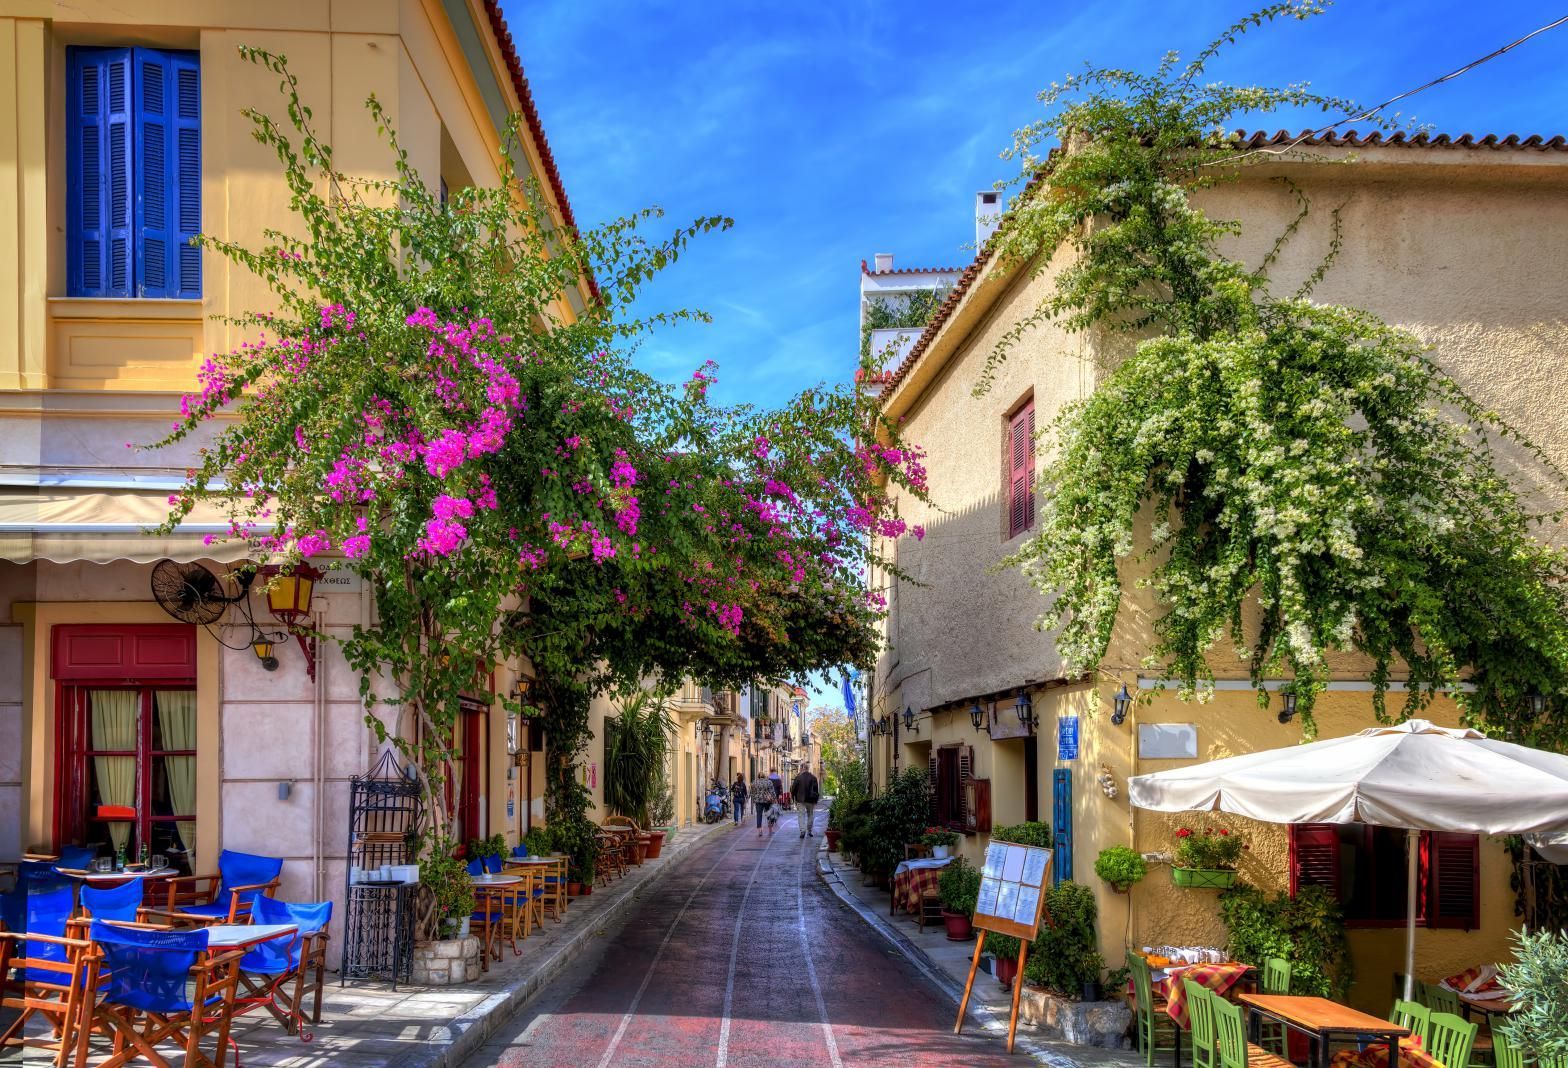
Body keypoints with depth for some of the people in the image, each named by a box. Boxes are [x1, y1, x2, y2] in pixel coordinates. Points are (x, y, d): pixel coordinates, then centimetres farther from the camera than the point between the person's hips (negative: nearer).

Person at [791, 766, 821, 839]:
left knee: (801, 816, 1)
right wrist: (816, 800, 8)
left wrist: (794, 798, 10)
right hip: (810, 800, 1)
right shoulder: (813, 778, -2)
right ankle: (809, 831, 19)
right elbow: (816, 790, -1)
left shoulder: (798, 777, -5)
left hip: (800, 800, -1)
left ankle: (802, 831, -13)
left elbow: (793, 789, -2)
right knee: (810, 815, 14)